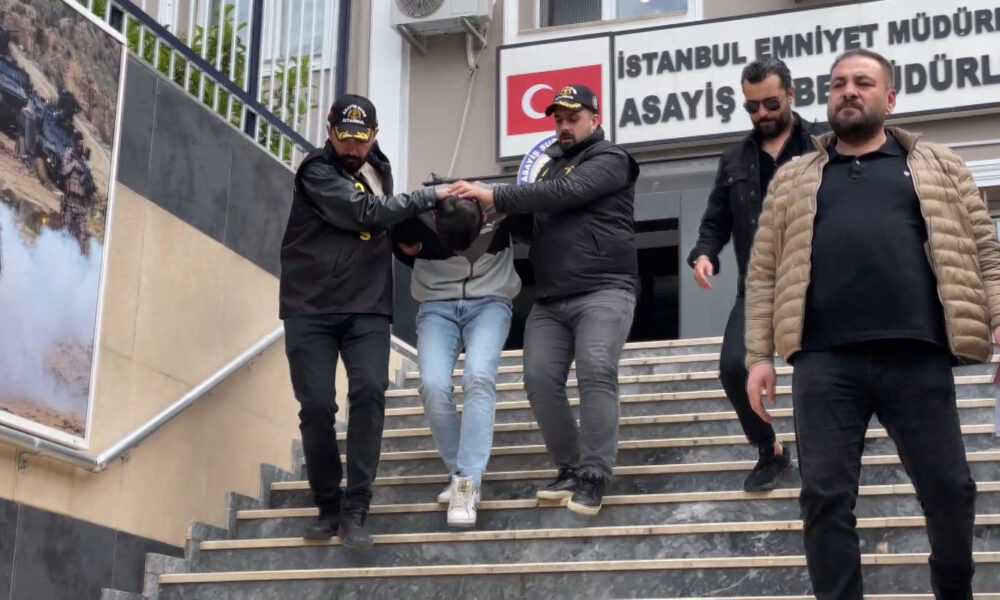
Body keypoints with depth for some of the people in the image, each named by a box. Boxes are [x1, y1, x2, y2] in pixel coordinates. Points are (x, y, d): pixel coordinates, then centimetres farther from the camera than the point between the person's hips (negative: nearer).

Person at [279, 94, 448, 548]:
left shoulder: (379, 168, 13)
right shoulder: (316, 170, -7)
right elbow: (364, 212, -20)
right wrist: (430, 195, -15)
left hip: (367, 309, 3)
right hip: (311, 309, -3)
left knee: (369, 391, -17)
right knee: (316, 406, -7)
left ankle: (355, 510, -12)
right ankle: (327, 506, 13)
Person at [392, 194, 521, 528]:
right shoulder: (416, 214, -17)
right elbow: (398, 243, 3)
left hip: (490, 303, -1)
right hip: (437, 306, 1)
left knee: (479, 377, -26)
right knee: (433, 386, -20)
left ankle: (467, 481, -26)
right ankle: (461, 475, -4)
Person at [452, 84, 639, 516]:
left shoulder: (610, 160, 0)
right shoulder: (551, 166, 24)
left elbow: (563, 193, -16)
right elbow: (531, 219, 26)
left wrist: (494, 196, -19)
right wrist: (499, 217, 3)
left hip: (603, 291, -6)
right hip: (550, 299, 7)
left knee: (595, 373, -21)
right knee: (541, 379, -7)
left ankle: (594, 477, -18)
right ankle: (569, 469, 5)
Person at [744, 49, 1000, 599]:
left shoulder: (939, 167, 17)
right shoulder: (793, 179, 19)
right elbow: (763, 273, 14)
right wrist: (759, 355, 5)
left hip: (917, 357, 0)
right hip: (824, 361, 1)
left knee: (949, 490, 5)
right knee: (826, 497, -2)